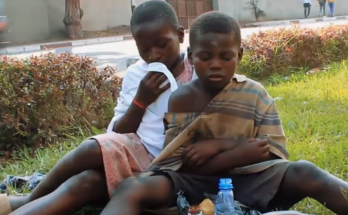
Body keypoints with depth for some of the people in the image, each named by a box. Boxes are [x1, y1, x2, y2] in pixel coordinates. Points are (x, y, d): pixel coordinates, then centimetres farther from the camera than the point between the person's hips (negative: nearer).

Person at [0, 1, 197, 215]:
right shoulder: (135, 74, 6)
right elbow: (117, 135, 6)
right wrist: (140, 101, -9)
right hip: (134, 154, 4)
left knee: (92, 150, -26)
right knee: (86, 181, -28)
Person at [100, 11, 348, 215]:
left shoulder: (255, 94, 3)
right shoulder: (181, 99, -2)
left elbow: (275, 153, -4)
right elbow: (179, 165, -8)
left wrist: (217, 146, -13)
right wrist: (237, 148, -15)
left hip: (246, 179, 1)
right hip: (193, 184, -1)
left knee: (304, 173, -27)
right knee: (132, 187, -30)